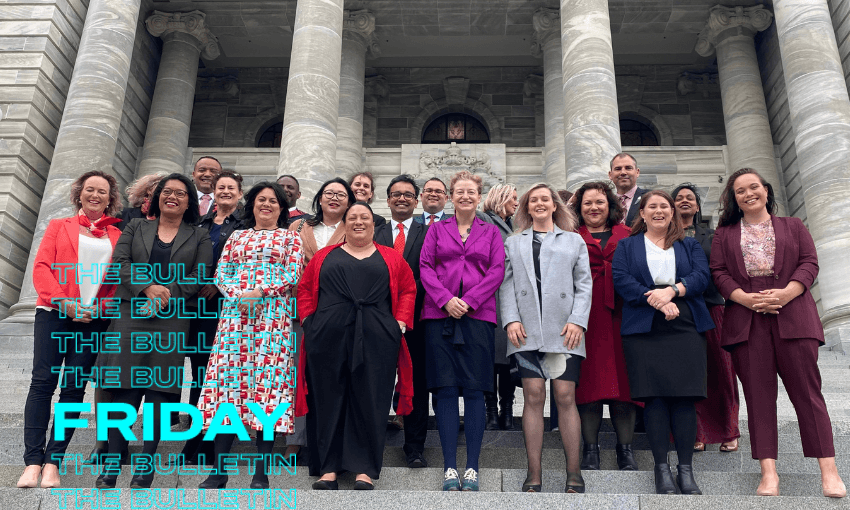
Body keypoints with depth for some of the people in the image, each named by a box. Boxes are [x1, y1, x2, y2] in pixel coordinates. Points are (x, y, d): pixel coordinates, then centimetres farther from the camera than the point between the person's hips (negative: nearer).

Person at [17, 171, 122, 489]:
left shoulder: (117, 237, 15)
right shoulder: (59, 227, 14)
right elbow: (41, 268, 4)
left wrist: (102, 308, -5)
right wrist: (64, 302, -10)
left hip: (93, 321, 1)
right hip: (54, 314, 0)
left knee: (74, 388, -1)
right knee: (42, 382, -7)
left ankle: (53, 461, 4)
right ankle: (33, 461, -4)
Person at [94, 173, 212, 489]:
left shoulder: (199, 237, 15)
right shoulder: (135, 228, 19)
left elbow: (200, 275, 2)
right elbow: (119, 262, 5)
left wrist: (167, 294, -11)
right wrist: (147, 287, -11)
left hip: (172, 319, -1)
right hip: (131, 316, 1)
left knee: (160, 391, -3)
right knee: (125, 390, -3)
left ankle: (145, 468, 5)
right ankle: (112, 465, 5)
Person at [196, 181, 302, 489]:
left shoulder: (290, 238, 12)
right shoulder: (237, 237, 20)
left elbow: (293, 276, 0)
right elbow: (221, 274, 11)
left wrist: (259, 292, -11)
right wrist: (237, 295, -9)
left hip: (273, 315, -2)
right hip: (236, 313, 3)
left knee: (267, 378, -7)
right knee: (228, 378, -4)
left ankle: (261, 473, -1)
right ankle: (219, 470, 2)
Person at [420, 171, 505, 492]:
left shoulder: (491, 232, 14)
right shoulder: (436, 229, 15)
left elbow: (497, 271, 4)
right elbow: (425, 267, 5)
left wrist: (470, 300, -9)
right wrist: (446, 299, -10)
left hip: (478, 316, 0)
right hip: (440, 316, 0)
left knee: (474, 390, -2)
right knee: (445, 390, -1)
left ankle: (472, 467, 5)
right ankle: (450, 467, 4)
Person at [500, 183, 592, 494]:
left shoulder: (574, 241, 15)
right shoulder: (513, 243, 17)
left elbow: (584, 284, 8)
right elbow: (506, 284, 9)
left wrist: (578, 320, -5)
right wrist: (511, 320, -5)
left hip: (563, 331, 0)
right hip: (526, 330, 1)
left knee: (565, 397, -3)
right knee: (533, 396, -2)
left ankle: (573, 474, 7)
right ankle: (534, 475, 4)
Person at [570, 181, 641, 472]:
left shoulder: (627, 236, 16)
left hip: (618, 316, 2)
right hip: (585, 315, -1)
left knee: (622, 377, 2)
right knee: (588, 380, -1)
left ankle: (625, 449, 13)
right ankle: (590, 448, 10)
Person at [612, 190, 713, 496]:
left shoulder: (690, 246, 20)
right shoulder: (627, 246, 16)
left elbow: (701, 275, 3)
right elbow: (621, 280, -1)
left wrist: (671, 291, -14)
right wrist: (655, 301, -13)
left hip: (686, 328, 1)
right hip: (644, 329, -1)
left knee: (684, 396, -5)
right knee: (654, 397, -5)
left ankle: (686, 470, 2)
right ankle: (662, 468, 2)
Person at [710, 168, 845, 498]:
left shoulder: (793, 226, 16)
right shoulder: (724, 233, 16)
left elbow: (809, 264, 4)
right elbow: (718, 273, 6)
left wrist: (784, 294, -13)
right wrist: (747, 298, -11)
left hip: (793, 315, 0)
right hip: (745, 319, 1)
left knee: (807, 390, -4)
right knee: (758, 393, -1)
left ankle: (828, 470, -1)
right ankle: (769, 472, 0)